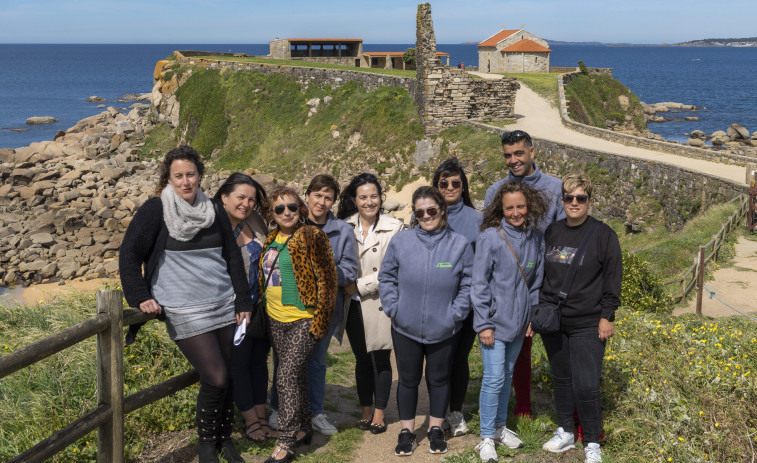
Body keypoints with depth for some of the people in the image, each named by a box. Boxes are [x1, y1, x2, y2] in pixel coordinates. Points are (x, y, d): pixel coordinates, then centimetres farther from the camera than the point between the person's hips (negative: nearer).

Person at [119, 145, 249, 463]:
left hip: (224, 306, 5)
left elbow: (233, 258, 13)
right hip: (185, 312, -5)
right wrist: (140, 297, -9)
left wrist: (243, 301, 8)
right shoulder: (156, 210, -5)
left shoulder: (215, 211, 9)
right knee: (215, 378, -10)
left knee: (229, 377, 6)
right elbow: (129, 254, -4)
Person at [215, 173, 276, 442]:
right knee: (239, 363, 7)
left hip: (261, 306, 5)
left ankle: (261, 416, 25)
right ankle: (250, 419, 21)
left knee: (259, 360, 14)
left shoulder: (256, 222, 2)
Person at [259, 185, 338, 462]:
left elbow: (327, 279, -10)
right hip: (276, 320, 7)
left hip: (303, 320, -7)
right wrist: (263, 312, 18)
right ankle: (303, 428, 31)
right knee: (296, 376, 16)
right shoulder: (271, 240, 11)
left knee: (287, 377, -10)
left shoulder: (312, 237, -9)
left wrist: (320, 320, -14)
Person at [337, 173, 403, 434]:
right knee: (362, 359, 12)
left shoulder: (393, 228, -8)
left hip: (380, 303, -3)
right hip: (353, 305, 3)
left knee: (380, 359, 3)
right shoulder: (345, 227, 4)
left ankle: (379, 414, 19)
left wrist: (360, 285, -13)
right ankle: (366, 411, 26)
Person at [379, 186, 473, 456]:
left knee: (439, 379, 15)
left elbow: (467, 285, -1)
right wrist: (394, 309, -5)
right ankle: (407, 431, 28)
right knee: (408, 380, 13)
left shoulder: (460, 244, -7)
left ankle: (436, 429, 32)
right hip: (406, 328, 0)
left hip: (443, 330, 0)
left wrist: (455, 314, -7)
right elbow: (386, 278, 2)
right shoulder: (400, 241, -7)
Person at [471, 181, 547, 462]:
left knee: (507, 376, 17)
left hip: (519, 322, 5)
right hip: (495, 321, -5)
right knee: (494, 378, -5)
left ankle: (500, 427, 32)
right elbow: (479, 283, -11)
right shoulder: (490, 238, -13)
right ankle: (487, 438, 7)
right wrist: (484, 323, -12)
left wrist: (533, 317, 9)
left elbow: (536, 281, 11)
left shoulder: (536, 238, 1)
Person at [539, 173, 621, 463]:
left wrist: (607, 317, -8)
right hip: (552, 321, 5)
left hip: (587, 325, -4)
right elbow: (539, 274, 14)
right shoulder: (551, 233, 7)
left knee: (586, 386, -7)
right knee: (561, 379, 15)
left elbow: (613, 278, -5)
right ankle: (565, 433, 30)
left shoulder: (603, 235, -5)